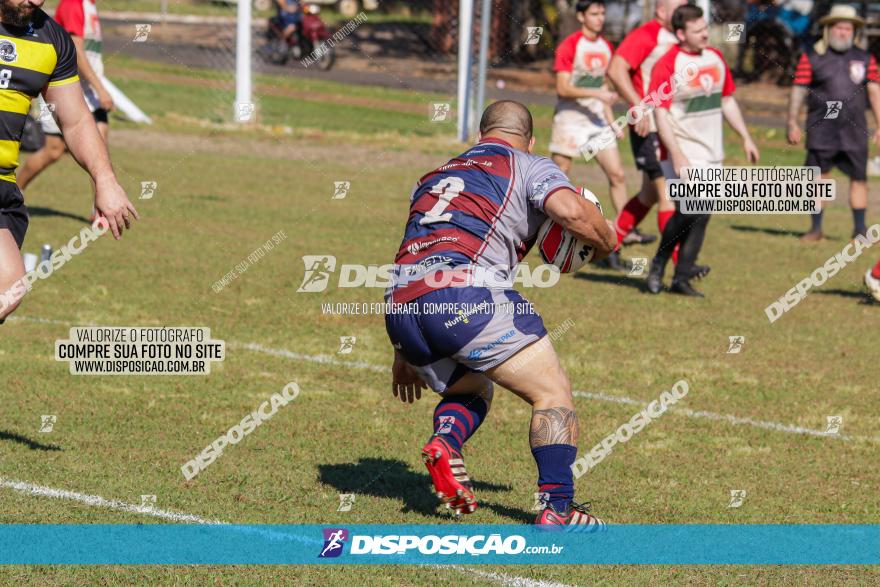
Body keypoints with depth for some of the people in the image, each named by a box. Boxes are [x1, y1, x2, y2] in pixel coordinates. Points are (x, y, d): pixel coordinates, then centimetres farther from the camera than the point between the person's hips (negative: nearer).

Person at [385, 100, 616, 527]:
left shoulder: (435, 177, 33)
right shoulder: (529, 167, 14)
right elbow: (571, 210, -7)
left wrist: (404, 355, 40)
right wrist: (606, 242, 14)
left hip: (399, 308, 6)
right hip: (465, 293, -6)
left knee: (472, 391, 29)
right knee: (553, 394, 5)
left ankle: (444, 442, -1)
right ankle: (557, 508, -7)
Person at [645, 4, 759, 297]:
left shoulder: (716, 58, 10)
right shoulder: (667, 65, -12)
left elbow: (727, 101, 20)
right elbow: (660, 113, -15)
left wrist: (745, 138, 16)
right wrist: (677, 156, -21)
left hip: (712, 152, 7)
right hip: (683, 152, -7)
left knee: (700, 214, 3)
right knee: (692, 209, -18)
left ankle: (681, 278, 10)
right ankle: (659, 264, 0)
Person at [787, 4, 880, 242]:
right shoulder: (811, 57, 2)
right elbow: (798, 90, 0)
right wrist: (792, 123, -6)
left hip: (855, 132, 2)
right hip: (821, 131, -2)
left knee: (859, 178, 2)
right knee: (818, 177, -1)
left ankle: (860, 229, 10)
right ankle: (816, 228, 8)